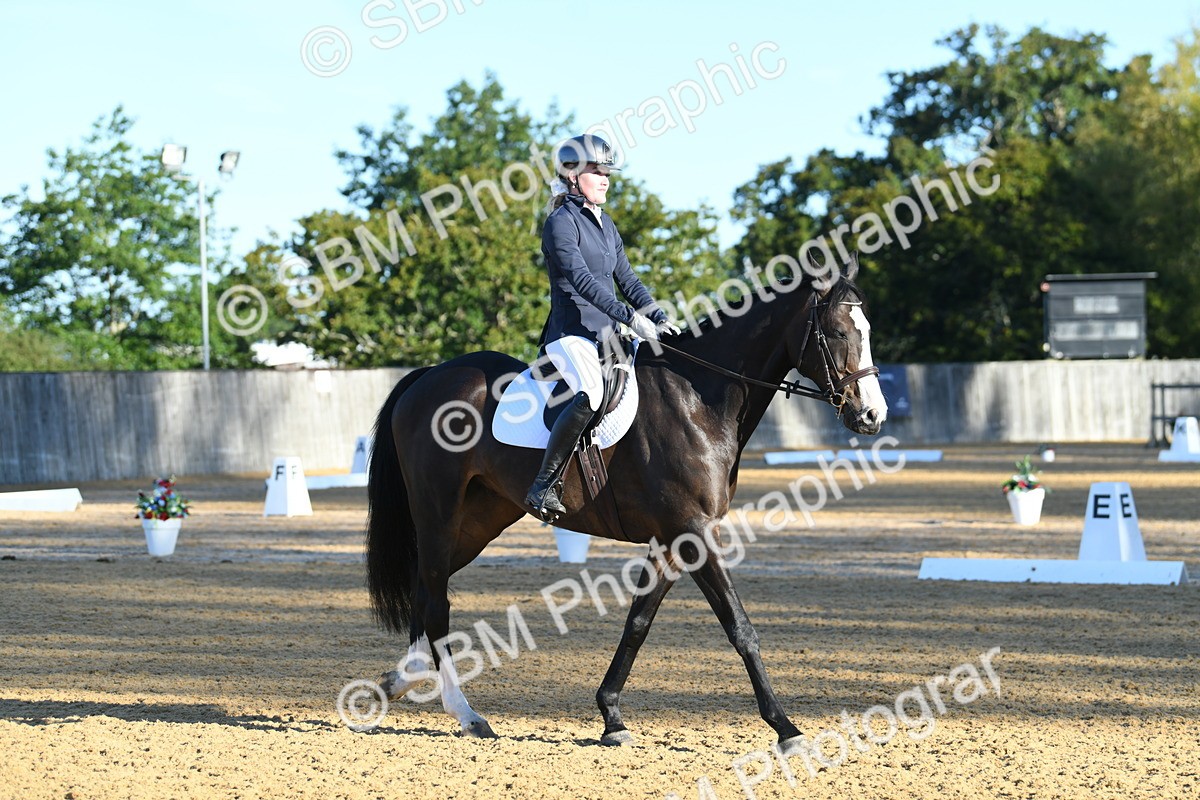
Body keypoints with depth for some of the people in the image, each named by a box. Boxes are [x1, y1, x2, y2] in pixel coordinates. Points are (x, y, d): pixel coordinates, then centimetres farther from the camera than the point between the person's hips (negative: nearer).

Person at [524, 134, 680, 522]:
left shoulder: (606, 225, 18)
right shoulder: (561, 222, -8)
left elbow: (627, 279, 17)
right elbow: (581, 279, -20)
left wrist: (659, 319, 1)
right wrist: (630, 317, -28)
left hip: (607, 336, 9)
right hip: (571, 334, -9)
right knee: (591, 394, -35)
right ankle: (542, 486, -30)